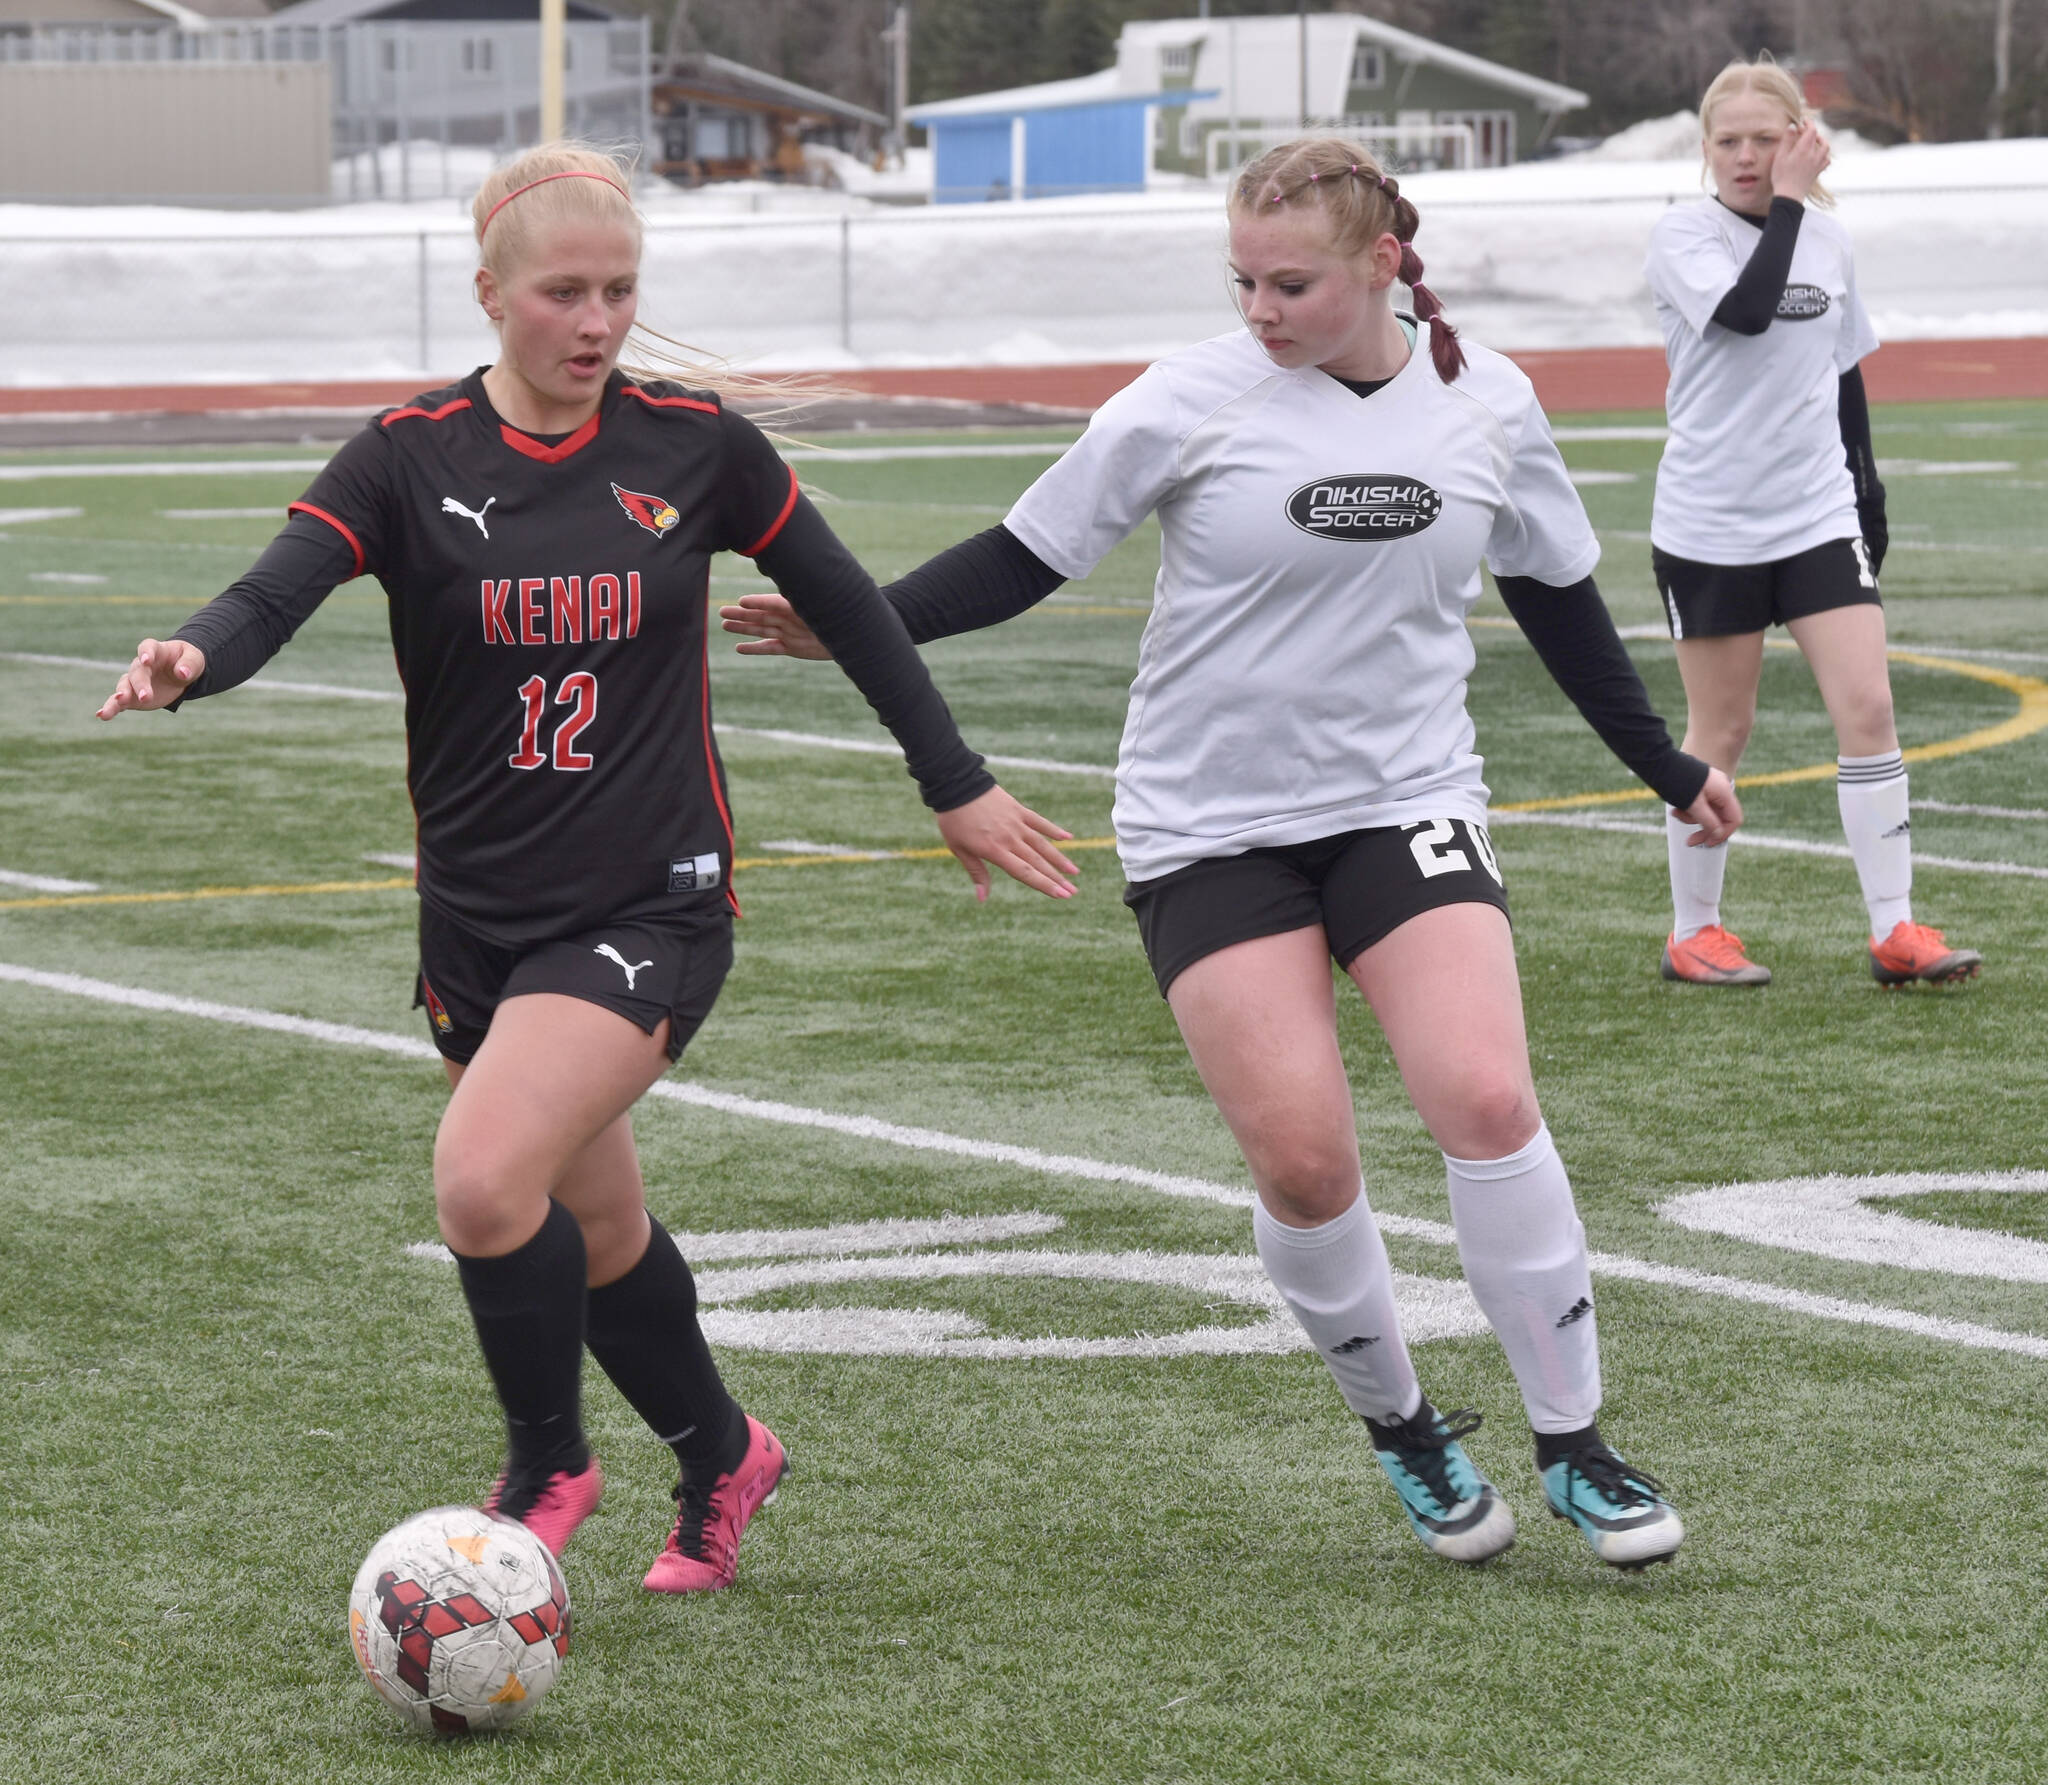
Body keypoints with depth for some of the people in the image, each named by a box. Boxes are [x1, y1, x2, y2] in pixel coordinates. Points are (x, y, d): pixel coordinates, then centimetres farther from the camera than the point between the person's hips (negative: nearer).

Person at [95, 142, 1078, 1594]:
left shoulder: (693, 444, -2)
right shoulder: (414, 456, -4)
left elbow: (847, 605, 10)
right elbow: (275, 595, -19)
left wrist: (959, 784, 14)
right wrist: (190, 660, -42)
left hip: (650, 908, -3)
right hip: (478, 915, 3)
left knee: (485, 1177, -22)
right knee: (594, 1225, 16)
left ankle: (546, 1468, 1)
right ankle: (721, 1457, 42)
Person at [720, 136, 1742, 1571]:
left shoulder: (1485, 404, 1)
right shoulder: (1195, 403, -8)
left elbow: (1557, 590, 16)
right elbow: (1031, 555, -3)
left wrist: (1667, 766, 22)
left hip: (1405, 806, 1)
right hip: (1211, 827, -1)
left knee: (1486, 1097, -18)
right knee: (1302, 1156, -11)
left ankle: (1575, 1444, -3)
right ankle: (1404, 1432, 15)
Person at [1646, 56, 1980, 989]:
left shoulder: (1829, 242, 8)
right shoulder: (1681, 235, -6)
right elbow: (1746, 310, -25)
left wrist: (1867, 489, 17)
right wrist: (1788, 201, -18)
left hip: (1820, 516, 4)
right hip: (1709, 521, -4)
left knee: (1868, 708, -7)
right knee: (1720, 730, 4)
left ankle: (1894, 930, -4)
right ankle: (1693, 933, 17)